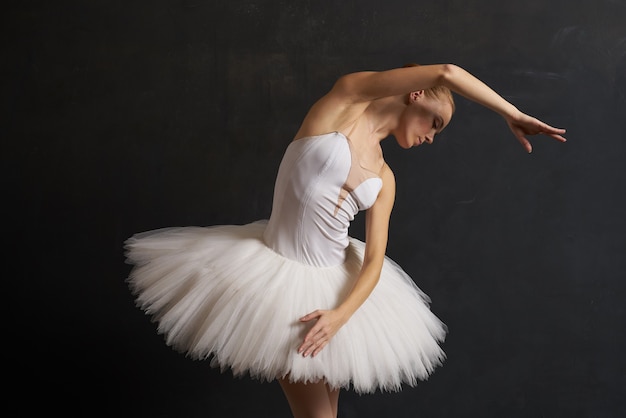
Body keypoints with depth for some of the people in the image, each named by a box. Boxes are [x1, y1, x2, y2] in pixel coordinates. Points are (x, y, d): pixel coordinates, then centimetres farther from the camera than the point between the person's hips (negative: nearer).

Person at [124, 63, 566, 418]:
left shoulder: (384, 179, 8)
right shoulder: (345, 99, -5)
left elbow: (374, 260, -2)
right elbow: (446, 74, -14)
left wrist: (341, 314, -19)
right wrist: (512, 113, -8)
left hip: (333, 282, 6)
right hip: (280, 276, -5)